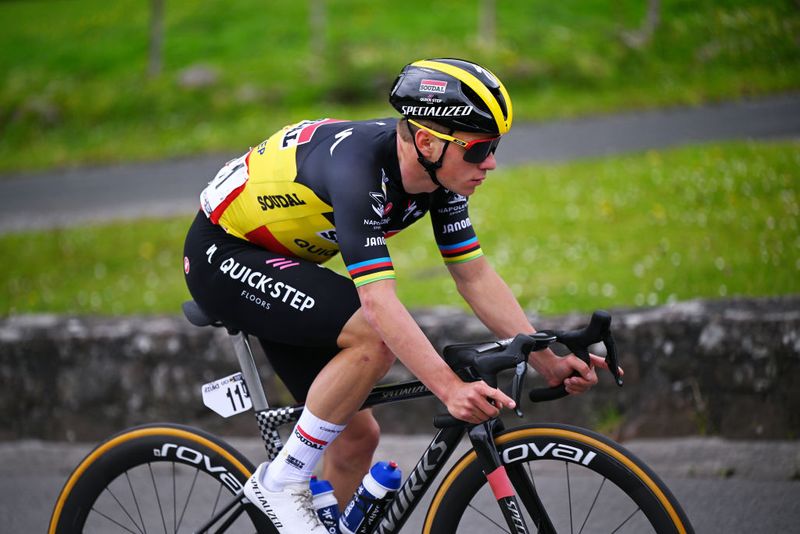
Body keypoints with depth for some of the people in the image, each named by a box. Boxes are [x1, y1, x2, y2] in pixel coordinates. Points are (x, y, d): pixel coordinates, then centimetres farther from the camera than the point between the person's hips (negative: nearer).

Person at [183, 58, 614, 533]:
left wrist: (549, 361, -13)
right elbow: (379, 301, -40)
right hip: (222, 253, -8)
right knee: (374, 337, -29)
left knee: (357, 435, 3)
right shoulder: (358, 167, -35)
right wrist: (450, 388, -47)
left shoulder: (438, 174, -10)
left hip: (279, 260, 8)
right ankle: (282, 481, -15)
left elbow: (476, 277, -5)